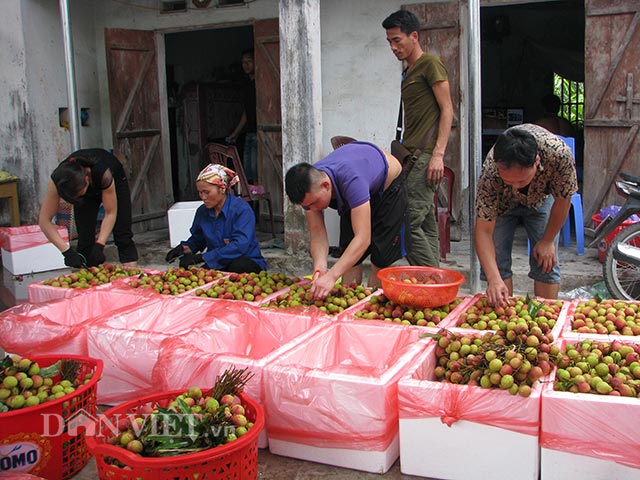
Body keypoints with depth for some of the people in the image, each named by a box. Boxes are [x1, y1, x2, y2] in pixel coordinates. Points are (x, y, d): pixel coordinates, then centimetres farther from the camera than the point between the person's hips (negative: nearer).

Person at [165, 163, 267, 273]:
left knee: (238, 265, -38)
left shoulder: (242, 209, -15)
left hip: (247, 261, -4)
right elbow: (197, 240, 21)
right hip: (216, 265, 4)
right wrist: (183, 248, -4)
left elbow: (239, 246, -27)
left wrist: (201, 257, -30)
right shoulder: (202, 211, 5)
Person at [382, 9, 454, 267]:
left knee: (410, 221, -15)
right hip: (412, 155, 9)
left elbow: (447, 110, -10)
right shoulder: (409, 72, 23)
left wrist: (438, 154, -19)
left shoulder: (430, 63, -3)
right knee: (426, 225, 8)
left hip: (425, 156, -9)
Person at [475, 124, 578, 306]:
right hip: (501, 201, -1)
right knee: (496, 261, -10)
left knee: (546, 263, -5)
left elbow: (562, 201, -21)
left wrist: (548, 240, -9)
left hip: (541, 197, 1)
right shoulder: (491, 172, -42)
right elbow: (483, 231, -36)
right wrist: (494, 279, -48)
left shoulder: (559, 154, -41)